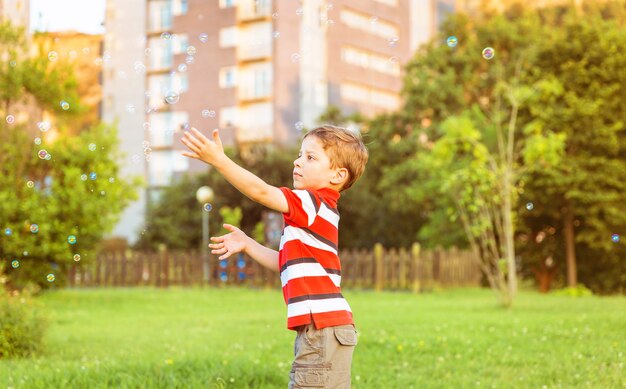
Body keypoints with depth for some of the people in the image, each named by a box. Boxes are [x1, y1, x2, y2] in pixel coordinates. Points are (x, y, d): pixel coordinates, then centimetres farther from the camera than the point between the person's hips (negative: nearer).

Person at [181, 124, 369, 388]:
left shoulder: (315, 203, -10)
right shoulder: (315, 212, 22)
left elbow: (262, 192, -21)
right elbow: (288, 264, 25)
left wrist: (218, 159, -25)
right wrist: (247, 245, 19)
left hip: (323, 328, -11)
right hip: (321, 328, 11)